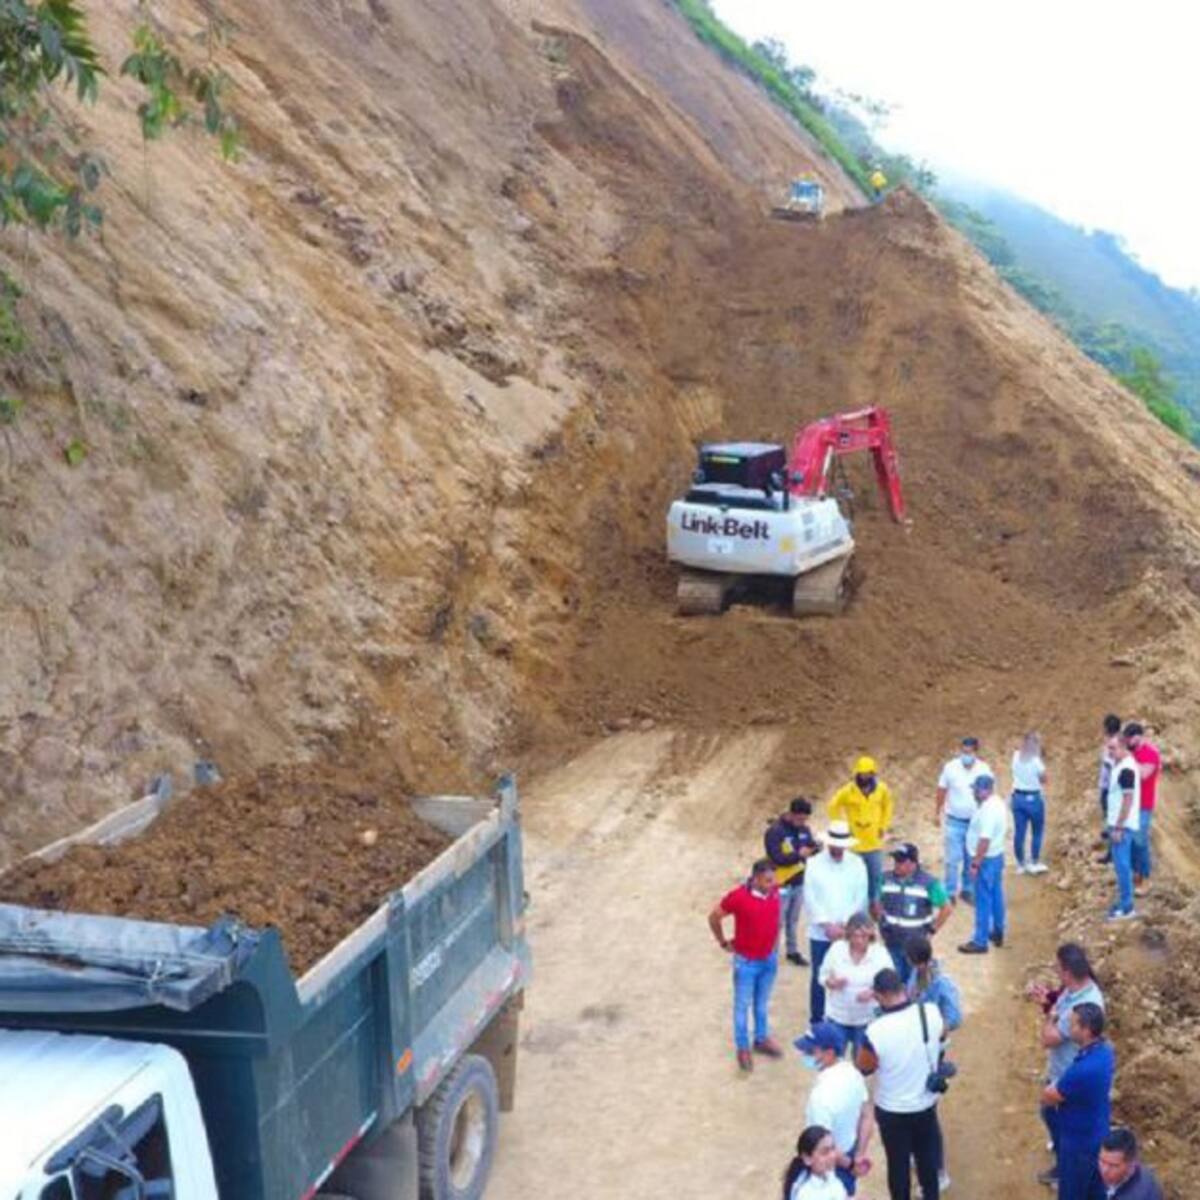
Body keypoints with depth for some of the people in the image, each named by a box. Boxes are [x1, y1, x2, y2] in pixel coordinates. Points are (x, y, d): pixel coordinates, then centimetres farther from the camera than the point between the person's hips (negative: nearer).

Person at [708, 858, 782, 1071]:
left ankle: (762, 1039, 41)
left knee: (762, 1003, 23)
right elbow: (714, 917, -13)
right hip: (746, 961, -5)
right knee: (743, 1005, 11)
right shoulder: (738, 896, -27)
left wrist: (774, 942, 11)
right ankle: (743, 1048, 25)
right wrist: (724, 943, -3)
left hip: (770, 958, 5)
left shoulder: (774, 892, -11)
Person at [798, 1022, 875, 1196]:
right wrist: (859, 1156, 3)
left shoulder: (822, 1095, -35)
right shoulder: (852, 1072, -10)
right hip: (849, 1153, 8)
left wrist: (849, 1164, -13)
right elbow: (867, 1117, 2)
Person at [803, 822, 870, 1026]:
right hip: (820, 933, -1)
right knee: (819, 978, 6)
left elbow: (861, 898, -4)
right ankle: (816, 1022, 18)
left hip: (849, 933, 1)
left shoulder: (857, 864, -1)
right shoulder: (814, 863, -4)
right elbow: (810, 898, -7)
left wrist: (844, 925, -11)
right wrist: (828, 925, -13)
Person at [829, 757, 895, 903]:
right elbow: (834, 807, 1)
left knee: (876, 875, 10)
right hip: (855, 843, -3)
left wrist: (883, 826, 10)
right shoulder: (848, 791, -12)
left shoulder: (882, 789, -2)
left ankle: (874, 903, 27)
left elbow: (888, 806, 16)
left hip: (874, 843, 3)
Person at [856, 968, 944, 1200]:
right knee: (927, 1156, 25)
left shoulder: (877, 1031, -31)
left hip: (892, 1110, -3)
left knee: (898, 1162, 19)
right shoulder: (932, 1013, -20)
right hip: (926, 1103, 3)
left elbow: (864, 1069, -13)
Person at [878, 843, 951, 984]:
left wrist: (932, 930, -6)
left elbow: (946, 908, -5)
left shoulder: (928, 883, -13)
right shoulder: (887, 878, -2)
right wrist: (882, 922, 4)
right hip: (892, 942, 3)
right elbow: (880, 902, 15)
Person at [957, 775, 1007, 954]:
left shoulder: (988, 810, -27)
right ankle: (997, 933, 32)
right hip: (996, 856, 10)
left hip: (987, 860, -10)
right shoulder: (996, 803, 6)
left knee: (984, 901, -2)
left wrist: (975, 864, -23)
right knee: (996, 896, 19)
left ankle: (980, 942, 4)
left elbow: (984, 840, -28)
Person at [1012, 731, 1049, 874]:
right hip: (1034, 798, -5)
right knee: (1037, 832, 14)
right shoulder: (1036, 761, -19)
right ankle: (1035, 863, 21)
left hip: (1018, 797, 5)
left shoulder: (1016, 756, -4)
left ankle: (1020, 865, 21)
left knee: (1019, 832, 10)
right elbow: (1043, 780, -6)